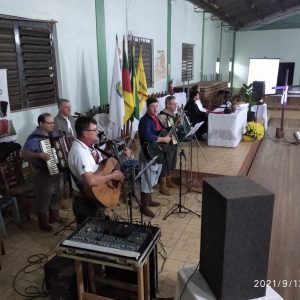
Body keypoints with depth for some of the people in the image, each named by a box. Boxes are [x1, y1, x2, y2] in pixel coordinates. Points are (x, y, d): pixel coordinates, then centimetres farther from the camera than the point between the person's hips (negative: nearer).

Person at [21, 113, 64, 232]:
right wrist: (40, 155, -39)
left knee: (57, 194, 19)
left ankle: (54, 216, 40)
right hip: (42, 173, -7)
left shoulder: (54, 133, 2)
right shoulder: (34, 138, -20)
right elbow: (23, 154, -28)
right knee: (44, 198, 7)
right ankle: (43, 222, 26)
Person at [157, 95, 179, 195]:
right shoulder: (162, 116, -19)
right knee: (165, 164, 0)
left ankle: (168, 181, 37)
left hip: (174, 142, 9)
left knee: (171, 164, 20)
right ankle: (163, 186, 10)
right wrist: (174, 127, -27)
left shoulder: (173, 114, 9)